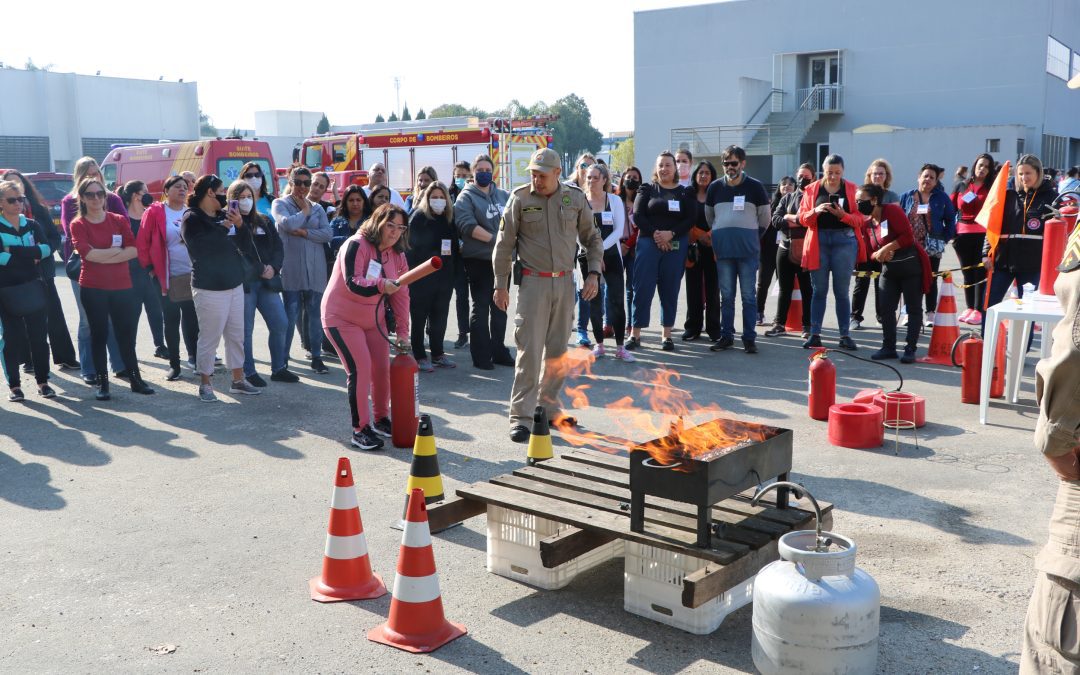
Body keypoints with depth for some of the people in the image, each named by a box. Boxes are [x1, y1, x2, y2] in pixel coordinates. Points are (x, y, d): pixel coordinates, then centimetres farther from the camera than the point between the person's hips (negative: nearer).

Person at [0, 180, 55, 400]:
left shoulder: (32, 225, 8)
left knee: (39, 337, 4)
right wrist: (29, 256, -13)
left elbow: (47, 249, -10)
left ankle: (43, 382, 14)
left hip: (34, 289, 3)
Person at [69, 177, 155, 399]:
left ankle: (135, 379, 17)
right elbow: (88, 253, -15)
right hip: (93, 288, -1)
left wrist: (102, 256, -13)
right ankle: (102, 383, 13)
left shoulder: (119, 220, 4)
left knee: (126, 334, 6)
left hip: (122, 286, 2)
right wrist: (117, 250, -8)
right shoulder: (78, 225, -1)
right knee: (99, 334, 5)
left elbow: (134, 251, -7)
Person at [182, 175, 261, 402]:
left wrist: (240, 225, -6)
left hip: (234, 285, 7)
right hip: (209, 288, -7)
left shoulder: (224, 215, 11)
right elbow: (199, 246, -22)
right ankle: (205, 384, 9)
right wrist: (223, 227, -20)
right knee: (210, 338, -3)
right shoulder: (192, 219, -7)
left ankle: (238, 380, 22)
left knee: (237, 335, 11)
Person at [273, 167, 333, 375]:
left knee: (315, 314, 6)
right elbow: (287, 224, -15)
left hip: (315, 269, 3)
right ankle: (283, 359, 8)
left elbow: (327, 234, 0)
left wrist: (303, 232, -11)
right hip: (291, 269, -3)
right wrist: (304, 211, -2)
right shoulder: (280, 204, 5)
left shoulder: (317, 208, 14)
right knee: (290, 315, -2)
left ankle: (317, 357, 14)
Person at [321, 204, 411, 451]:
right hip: (342, 317, -7)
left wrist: (402, 330, 0)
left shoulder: (397, 254, 1)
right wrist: (382, 285, -47)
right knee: (360, 369, -15)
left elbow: (401, 294, 2)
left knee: (382, 368, 4)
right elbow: (352, 283, -31)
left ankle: (381, 419, 25)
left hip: (374, 318, 7)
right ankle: (360, 430, -5)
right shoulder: (356, 245, -20)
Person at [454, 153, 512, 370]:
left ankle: (499, 351, 23)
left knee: (500, 306, 13)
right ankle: (481, 356, 6)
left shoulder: (503, 195, 14)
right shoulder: (466, 197, -4)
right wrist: (494, 239, -22)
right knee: (481, 307, -1)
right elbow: (467, 224, -18)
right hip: (479, 260, -6)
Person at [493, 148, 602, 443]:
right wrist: (501, 284, -1)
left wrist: (593, 273, 3)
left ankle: (549, 407, 23)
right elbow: (504, 244, 1)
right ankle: (520, 416, -3)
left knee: (558, 350, 10)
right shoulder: (520, 198, -3)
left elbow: (592, 238, 14)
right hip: (533, 283, -3)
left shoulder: (575, 198, 4)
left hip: (565, 283, 3)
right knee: (530, 350, -8)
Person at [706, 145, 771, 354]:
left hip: (748, 249, -2)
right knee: (726, 295, 6)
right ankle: (726, 336, 13)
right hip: (723, 248, 2)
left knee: (748, 295, 0)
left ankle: (749, 338, 3)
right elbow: (709, 216, 21)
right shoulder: (715, 187, 8)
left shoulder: (755, 186, 1)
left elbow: (765, 217, 10)